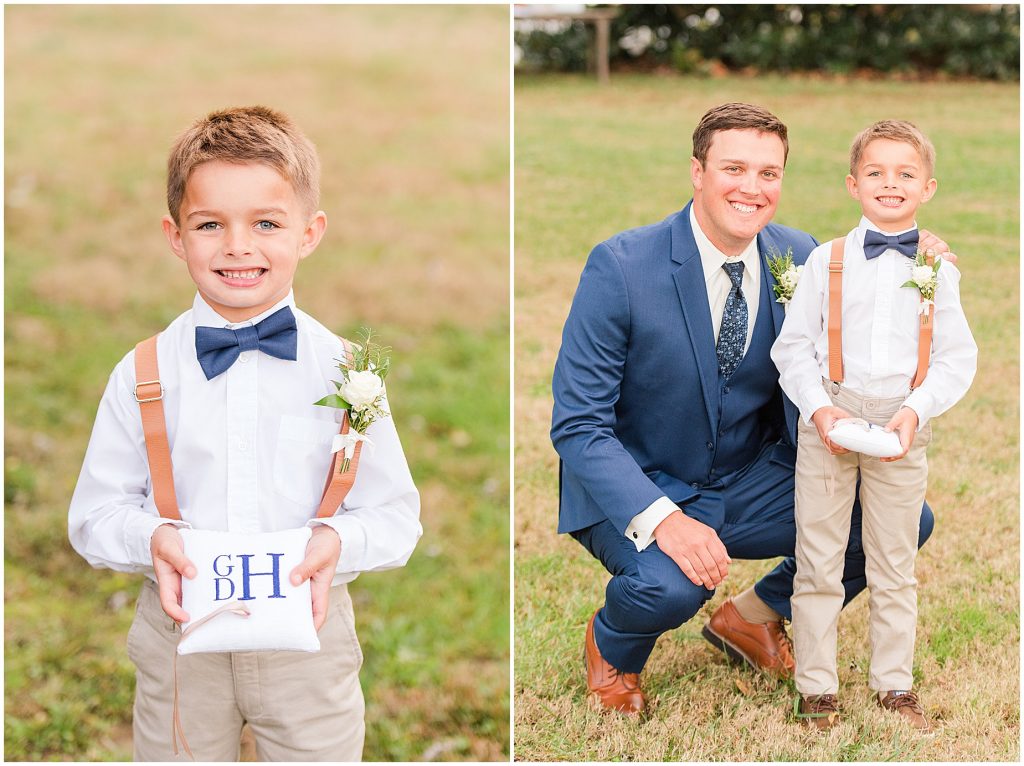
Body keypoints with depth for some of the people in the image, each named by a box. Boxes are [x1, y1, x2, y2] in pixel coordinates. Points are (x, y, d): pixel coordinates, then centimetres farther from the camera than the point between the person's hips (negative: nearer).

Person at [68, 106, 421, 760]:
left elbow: (396, 515, -2)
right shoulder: (143, 374, -4)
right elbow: (95, 515, 1)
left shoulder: (342, 370, -6)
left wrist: (338, 541, -22)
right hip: (179, 633, 1)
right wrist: (151, 536, -19)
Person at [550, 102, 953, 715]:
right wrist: (662, 518, -35)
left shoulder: (801, 256, -4)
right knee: (670, 585, -36)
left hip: (752, 482, 5)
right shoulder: (620, 267, -19)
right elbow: (577, 425, -19)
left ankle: (753, 617, 15)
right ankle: (611, 646, 3)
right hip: (639, 489, -5)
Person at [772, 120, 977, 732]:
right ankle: (818, 687, 15)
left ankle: (895, 684, 23)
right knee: (818, 562, 4)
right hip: (829, 421, -1)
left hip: (903, 427, 1)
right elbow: (793, 346, 1)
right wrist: (819, 408, -13)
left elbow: (957, 357, 1)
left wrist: (916, 410, -14)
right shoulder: (827, 260, 1)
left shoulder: (940, 271, 3)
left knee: (896, 567, 11)